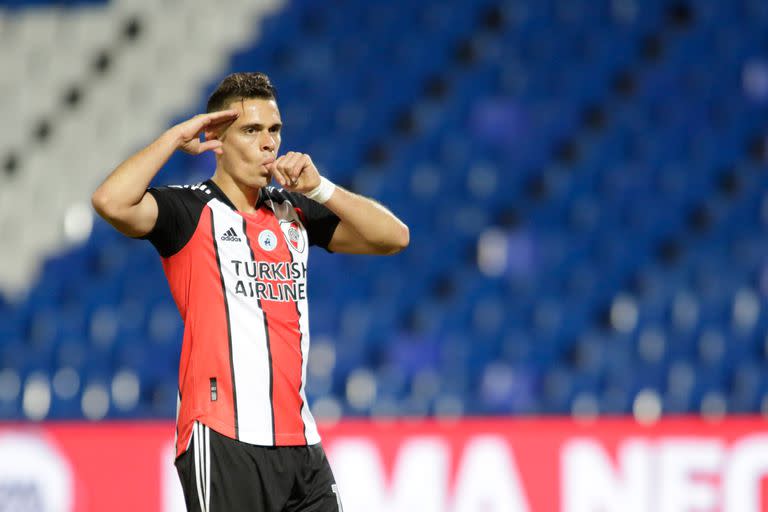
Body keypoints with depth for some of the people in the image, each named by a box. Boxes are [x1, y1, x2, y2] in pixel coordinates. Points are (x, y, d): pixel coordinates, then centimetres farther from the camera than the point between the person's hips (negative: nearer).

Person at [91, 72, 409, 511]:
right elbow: (111, 202, -20)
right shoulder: (190, 211, -2)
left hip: (299, 440, 6)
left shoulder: (294, 212, 16)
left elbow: (393, 236, 12)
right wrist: (178, 136, -10)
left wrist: (319, 188, 1)